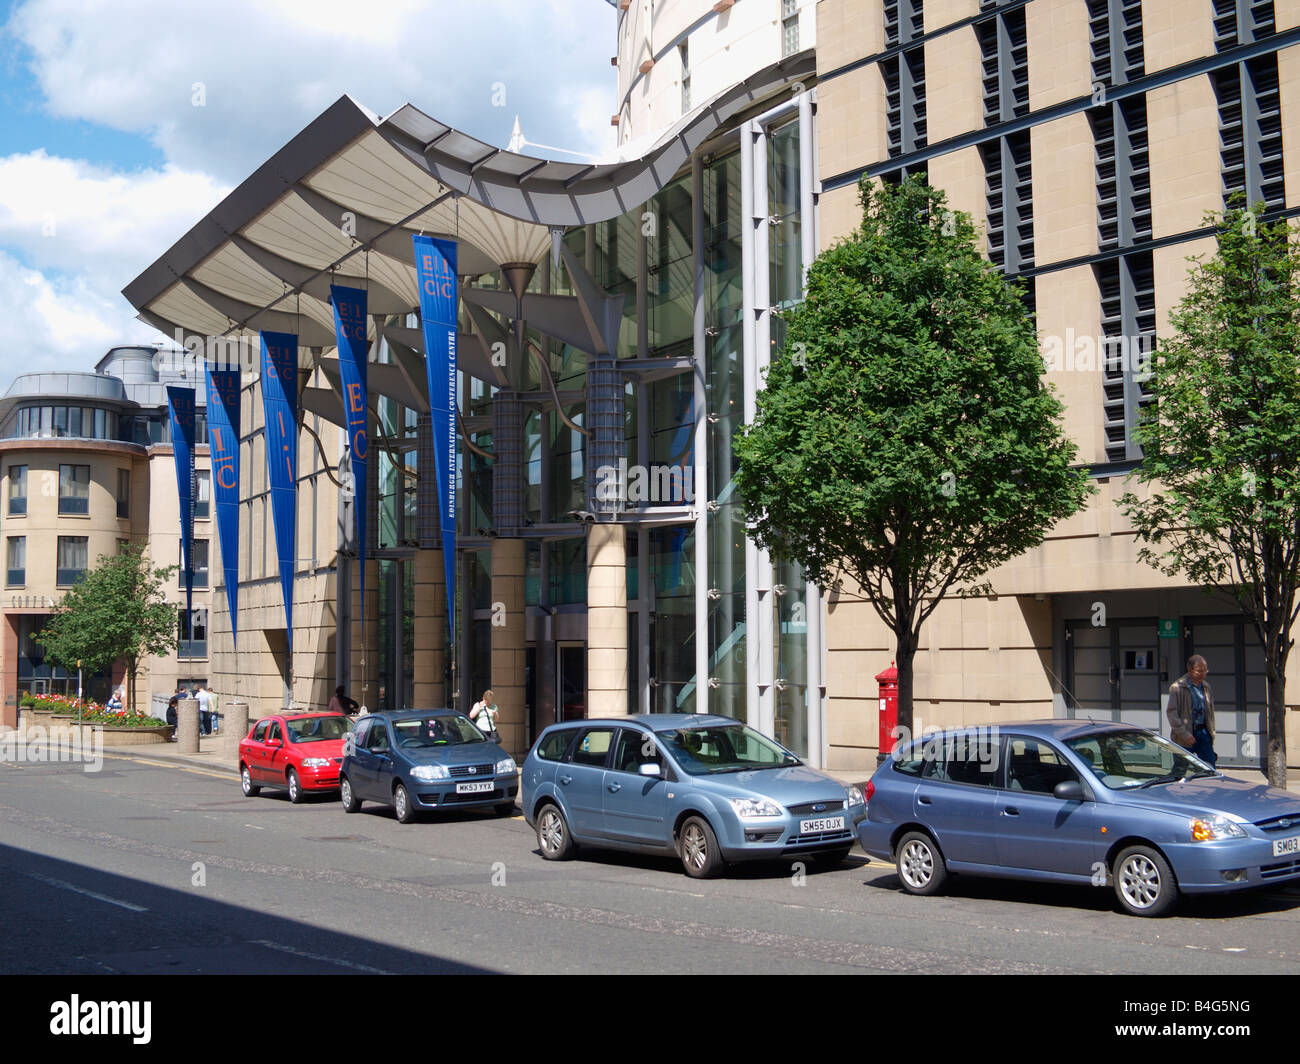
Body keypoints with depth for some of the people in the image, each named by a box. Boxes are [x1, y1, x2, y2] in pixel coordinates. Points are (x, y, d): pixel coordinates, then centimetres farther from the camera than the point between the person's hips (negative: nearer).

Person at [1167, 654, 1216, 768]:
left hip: (1203, 733, 5)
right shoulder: (1177, 687, -7)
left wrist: (1211, 733, 12)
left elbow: (1210, 711, 20)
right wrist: (1184, 734, -19)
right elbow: (1171, 712, -13)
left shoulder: (1206, 687, 14)